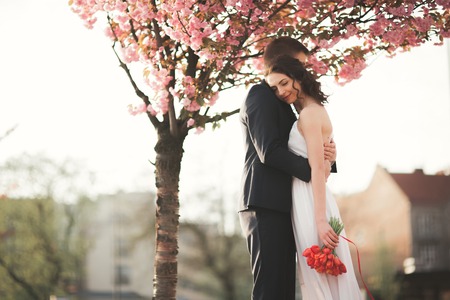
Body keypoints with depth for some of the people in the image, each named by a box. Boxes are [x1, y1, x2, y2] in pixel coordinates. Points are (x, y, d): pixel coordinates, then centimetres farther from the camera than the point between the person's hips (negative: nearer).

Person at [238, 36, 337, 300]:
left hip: (279, 208, 10)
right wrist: (312, 170, -11)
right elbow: (269, 151, -16)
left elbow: (290, 152, 20)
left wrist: (325, 155, 0)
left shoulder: (279, 101, 26)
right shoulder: (261, 94, -4)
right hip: (266, 206, -10)